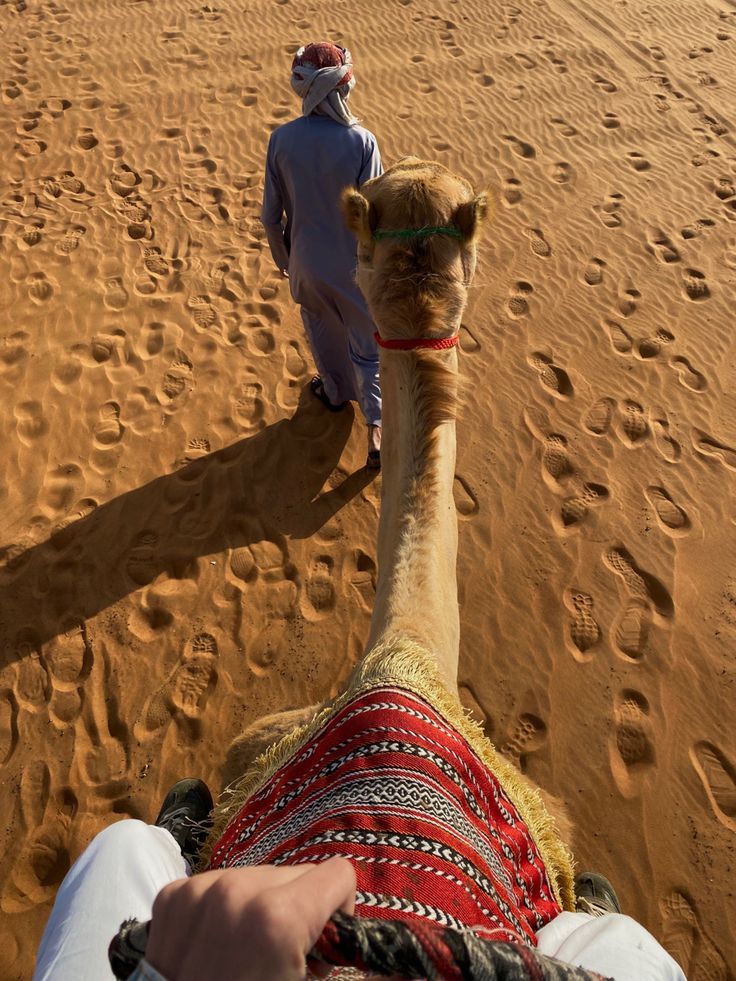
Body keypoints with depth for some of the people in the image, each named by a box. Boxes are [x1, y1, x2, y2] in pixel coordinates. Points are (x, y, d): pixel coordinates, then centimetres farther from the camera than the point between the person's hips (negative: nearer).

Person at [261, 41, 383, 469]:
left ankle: (335, 390, 51)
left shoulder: (283, 139, -12)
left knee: (322, 328, 28)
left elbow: (271, 213, -5)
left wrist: (281, 256, 13)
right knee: (368, 347, 13)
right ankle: (376, 429, 9)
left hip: (306, 262, 2)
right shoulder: (362, 142, -19)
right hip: (354, 266, -2)